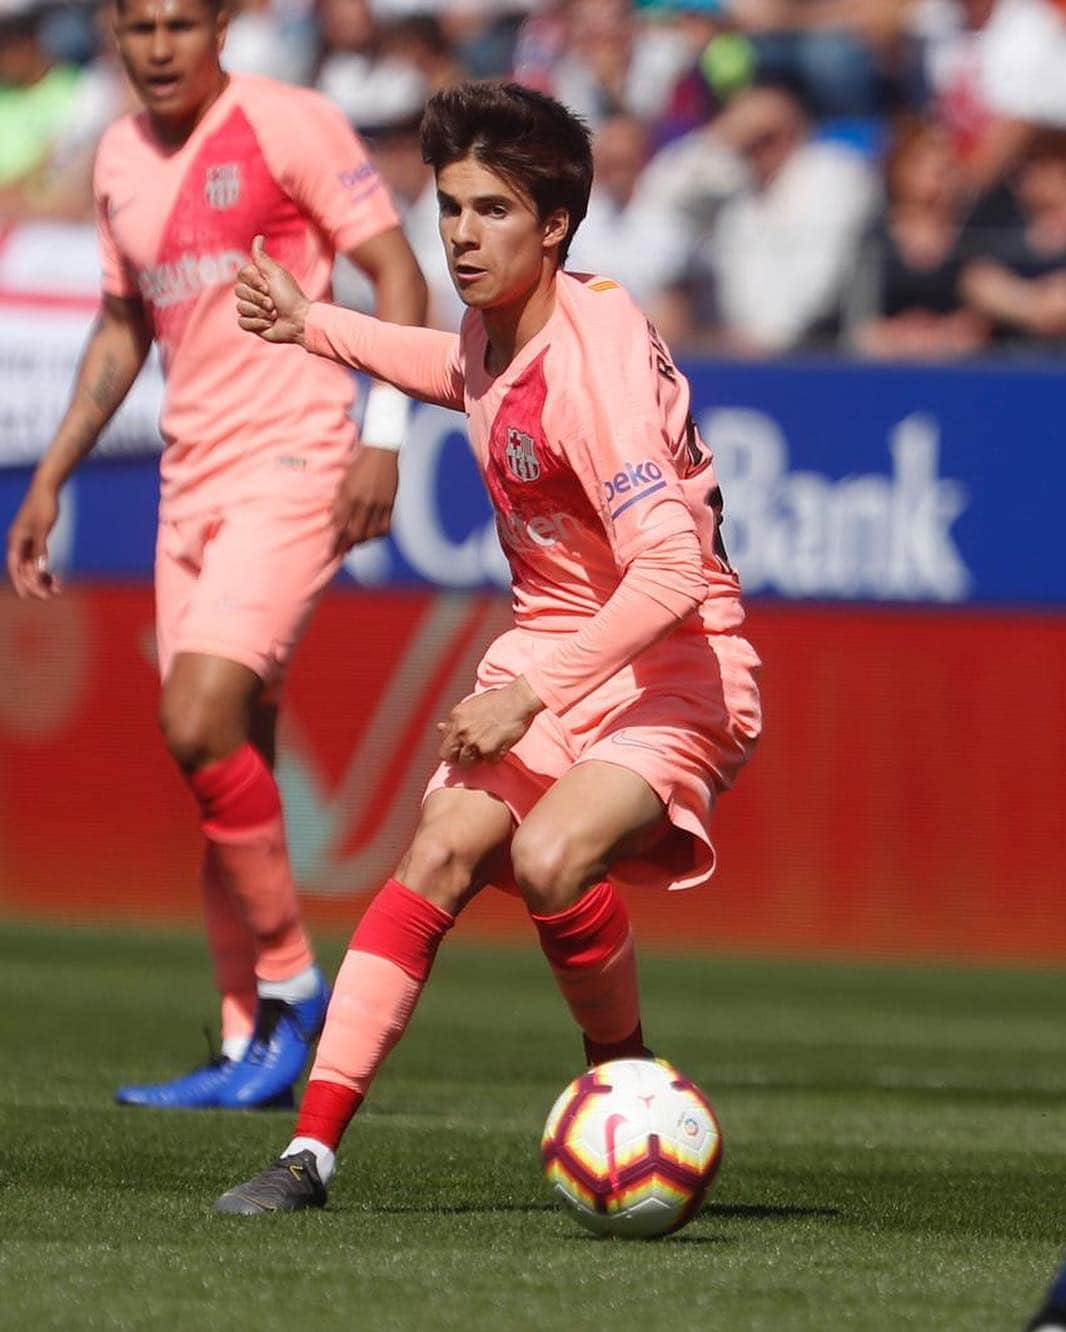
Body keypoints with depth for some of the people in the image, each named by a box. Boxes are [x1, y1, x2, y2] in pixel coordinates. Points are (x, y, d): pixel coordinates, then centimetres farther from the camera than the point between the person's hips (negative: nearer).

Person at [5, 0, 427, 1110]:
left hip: (291, 466, -7)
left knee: (201, 727, -20)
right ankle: (250, 1050, 8)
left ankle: (290, 986, -5)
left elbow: (398, 276, -7)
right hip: (190, 476, 7)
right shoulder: (120, 157, 13)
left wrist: (383, 434, -17)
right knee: (224, 763, 4)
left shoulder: (287, 124, -7)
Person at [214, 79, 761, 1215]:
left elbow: (670, 572, -33)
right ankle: (312, 1150, -17)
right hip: (546, 646, 7)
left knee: (551, 858, -31)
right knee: (442, 854, -14)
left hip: (672, 667, -7)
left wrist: (529, 696, -31)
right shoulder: (494, 325, 2)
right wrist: (316, 330, 31)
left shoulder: (592, 360, -25)